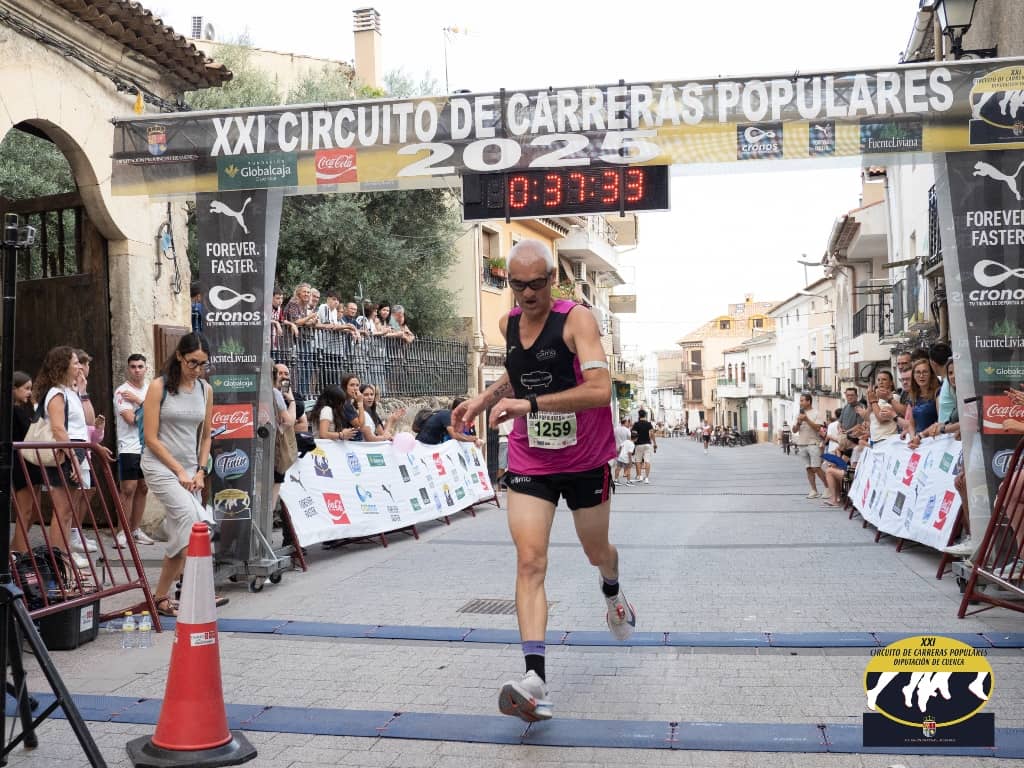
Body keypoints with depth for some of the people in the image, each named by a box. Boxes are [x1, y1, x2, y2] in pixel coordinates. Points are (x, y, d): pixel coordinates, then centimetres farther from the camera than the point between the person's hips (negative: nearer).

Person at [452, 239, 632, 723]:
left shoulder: (577, 319, -17)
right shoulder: (508, 324, 1)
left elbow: (600, 390, -31)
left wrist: (530, 403, -37)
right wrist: (483, 400, 7)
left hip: (586, 460, -3)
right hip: (529, 461, 3)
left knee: (597, 552, 18)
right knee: (529, 561, -13)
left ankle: (612, 594, 56)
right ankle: (535, 682, -17)